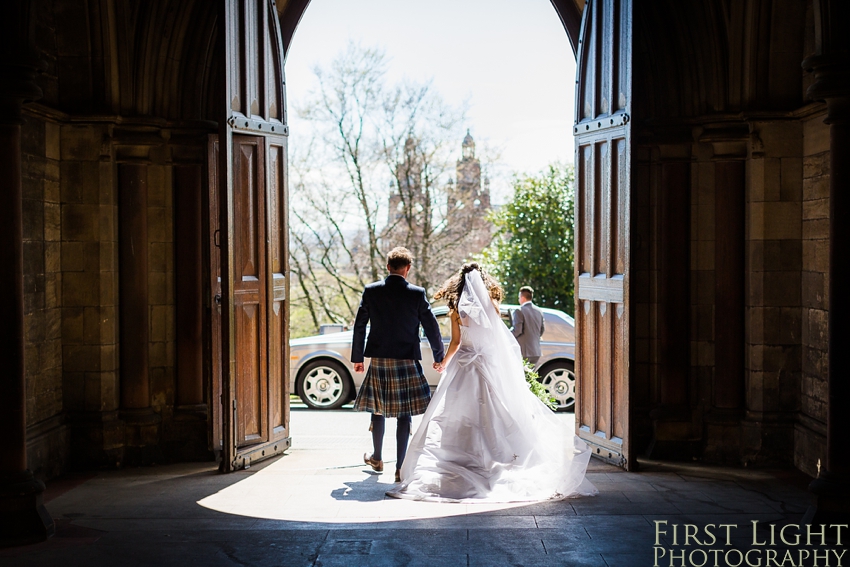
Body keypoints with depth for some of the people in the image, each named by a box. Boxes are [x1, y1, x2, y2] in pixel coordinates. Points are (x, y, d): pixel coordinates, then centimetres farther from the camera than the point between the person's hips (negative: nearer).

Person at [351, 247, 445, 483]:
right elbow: (431, 327, 0)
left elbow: (359, 326, 3)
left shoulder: (371, 291, 0)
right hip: (406, 360, -2)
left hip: (378, 359, 3)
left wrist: (357, 357, 12)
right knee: (403, 414, 1)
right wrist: (439, 356, 13)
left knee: (378, 410, 17)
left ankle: (377, 459, 33)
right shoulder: (417, 294, -6)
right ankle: (400, 468, 0)